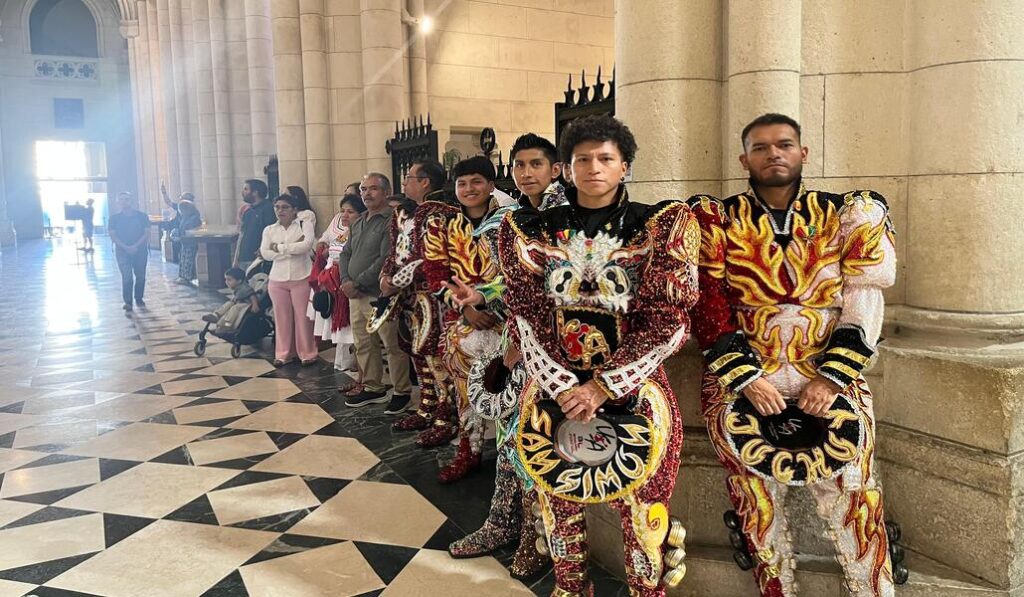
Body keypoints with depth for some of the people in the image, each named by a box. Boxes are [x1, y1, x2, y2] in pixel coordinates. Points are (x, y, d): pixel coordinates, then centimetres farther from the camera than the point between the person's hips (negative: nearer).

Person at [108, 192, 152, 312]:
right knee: (127, 277, -9)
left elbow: (146, 233, -3)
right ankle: (128, 302, -4)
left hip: (140, 249, 1)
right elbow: (112, 235, -2)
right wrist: (125, 247, -15)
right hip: (122, 250, -1)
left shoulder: (142, 216, 0)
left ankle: (139, 299, 23)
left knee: (140, 276, 6)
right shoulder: (114, 218, 1)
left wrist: (135, 246, -14)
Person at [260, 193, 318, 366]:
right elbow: (265, 254, -6)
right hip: (277, 280, 3)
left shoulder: (303, 225, -3)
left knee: (302, 316, 2)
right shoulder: (269, 230, 7)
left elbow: (307, 245, -20)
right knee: (282, 317, 9)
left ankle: (307, 353, 13)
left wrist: (279, 247, -14)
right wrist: (294, 247, -13)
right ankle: (284, 353, 20)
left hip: (301, 279, -3)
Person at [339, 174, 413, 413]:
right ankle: (372, 387, 28)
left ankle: (402, 391, 11)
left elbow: (386, 260, -19)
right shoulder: (358, 223, 16)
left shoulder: (391, 222, -10)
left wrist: (357, 283, -16)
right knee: (364, 345, 15)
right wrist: (346, 281, -2)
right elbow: (345, 254, 17)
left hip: (380, 296, -8)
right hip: (356, 295, 8)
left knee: (393, 346, -1)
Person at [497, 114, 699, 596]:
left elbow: (668, 321, -8)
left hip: (631, 389, -2)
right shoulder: (533, 230, 4)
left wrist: (603, 386, -15)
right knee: (557, 497, 13)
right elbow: (526, 317, -3)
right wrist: (564, 388, -14)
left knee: (640, 501, 4)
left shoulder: (662, 226, -2)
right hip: (553, 389, 2)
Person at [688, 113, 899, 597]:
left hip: (829, 379, 1)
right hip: (741, 382, 0)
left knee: (854, 506, -3)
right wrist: (748, 378, -11)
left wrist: (832, 377, -9)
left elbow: (864, 304, 2)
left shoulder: (845, 216, 7)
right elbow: (708, 310, -2)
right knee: (759, 508, 4)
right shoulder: (717, 221, 4)